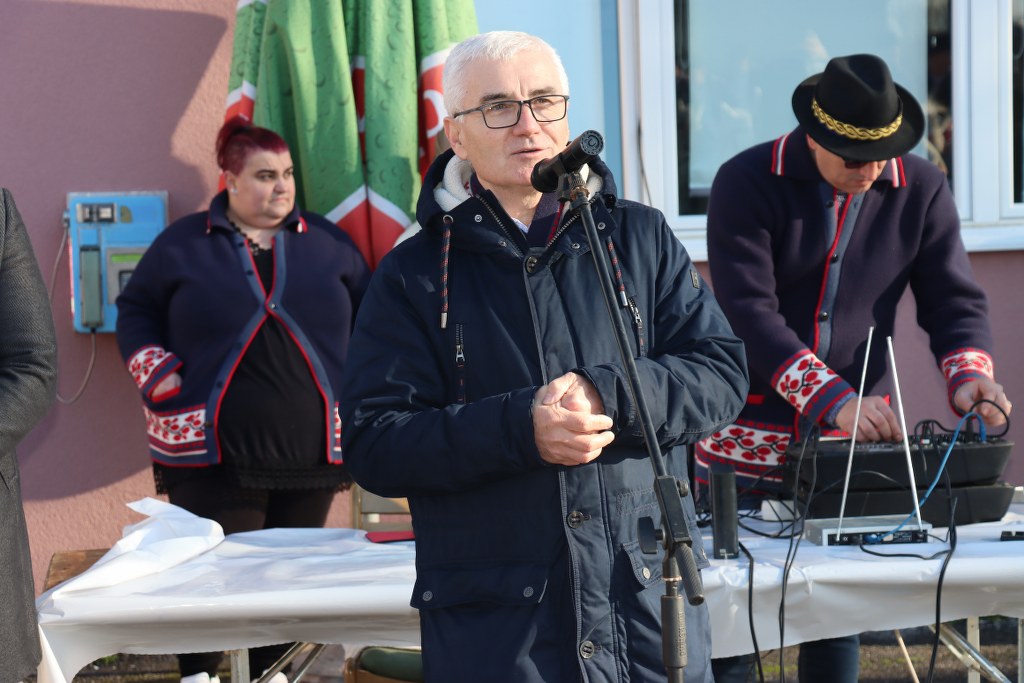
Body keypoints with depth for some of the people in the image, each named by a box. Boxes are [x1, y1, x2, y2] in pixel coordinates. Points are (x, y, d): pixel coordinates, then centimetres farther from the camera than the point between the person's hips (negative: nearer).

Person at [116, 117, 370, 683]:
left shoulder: (329, 243, 10)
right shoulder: (183, 244, 4)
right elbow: (135, 311, 11)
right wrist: (158, 374, -4)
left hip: (312, 458, 3)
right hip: (212, 458, -2)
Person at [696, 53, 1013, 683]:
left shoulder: (921, 189, 0)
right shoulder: (746, 184, -11)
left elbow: (954, 298, 2)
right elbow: (749, 312, -20)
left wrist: (970, 372, -20)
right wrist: (833, 401, -31)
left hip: (857, 434, 3)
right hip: (750, 435, -2)